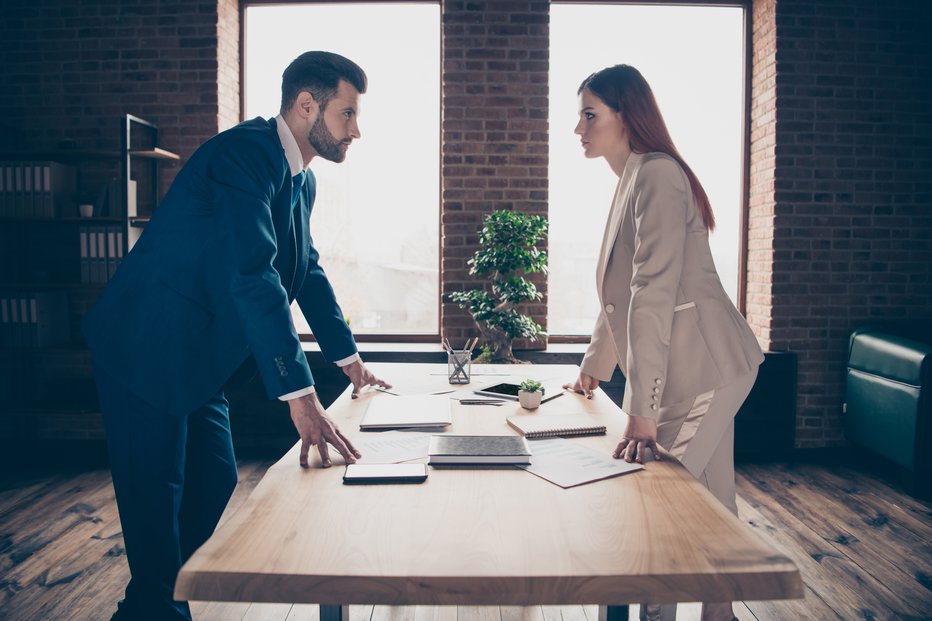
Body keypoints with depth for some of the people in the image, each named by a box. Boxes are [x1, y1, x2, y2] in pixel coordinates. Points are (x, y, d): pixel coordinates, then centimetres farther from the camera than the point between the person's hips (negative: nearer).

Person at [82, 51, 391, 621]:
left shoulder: (301, 180, 8)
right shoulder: (245, 153, -22)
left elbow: (307, 269, 18)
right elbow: (252, 275, -34)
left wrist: (348, 356, 18)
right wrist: (301, 397, -38)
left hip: (198, 358, 9)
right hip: (147, 350, -9)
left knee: (216, 483, 14)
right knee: (157, 498, 1)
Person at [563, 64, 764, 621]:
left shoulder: (657, 175, -18)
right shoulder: (632, 181, 14)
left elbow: (654, 293, -27)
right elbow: (624, 291, 21)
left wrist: (642, 414, -29)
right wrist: (595, 365, 26)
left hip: (700, 367, -10)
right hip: (697, 368, 10)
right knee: (708, 501, 18)